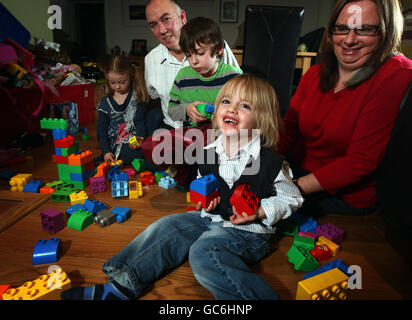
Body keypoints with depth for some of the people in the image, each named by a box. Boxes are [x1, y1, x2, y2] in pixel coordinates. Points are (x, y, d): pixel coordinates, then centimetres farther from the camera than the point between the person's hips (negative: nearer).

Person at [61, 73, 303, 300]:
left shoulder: (270, 162, -16)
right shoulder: (209, 154, -1)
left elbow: (292, 198, -4)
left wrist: (258, 212, -18)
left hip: (248, 231, -6)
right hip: (211, 218, 7)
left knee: (203, 253, -29)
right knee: (167, 228, -5)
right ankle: (123, 284, -1)